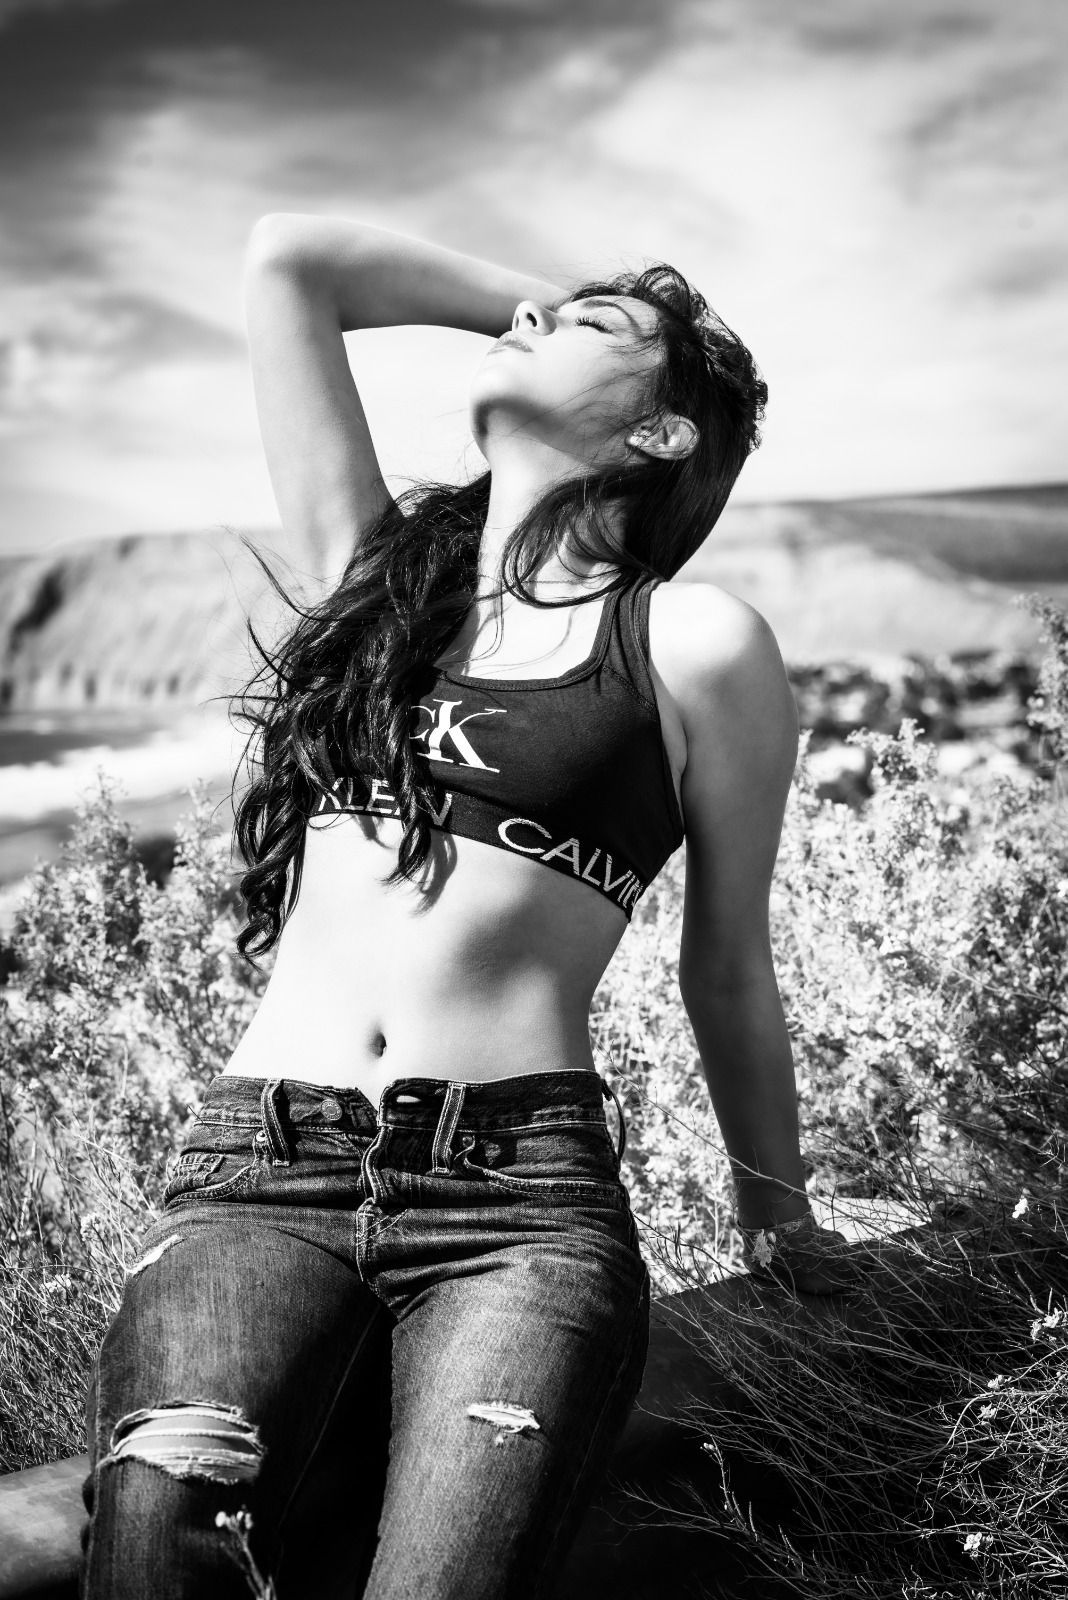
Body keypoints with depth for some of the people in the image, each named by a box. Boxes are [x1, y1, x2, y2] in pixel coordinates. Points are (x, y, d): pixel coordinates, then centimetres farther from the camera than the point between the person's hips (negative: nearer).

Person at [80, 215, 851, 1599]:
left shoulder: (694, 644, 6)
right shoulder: (373, 565, 18)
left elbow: (730, 969, 17)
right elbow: (285, 261, 20)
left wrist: (775, 1214, 27)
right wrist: (533, 294, 27)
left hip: (522, 1188, -2)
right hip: (261, 1168, 3)